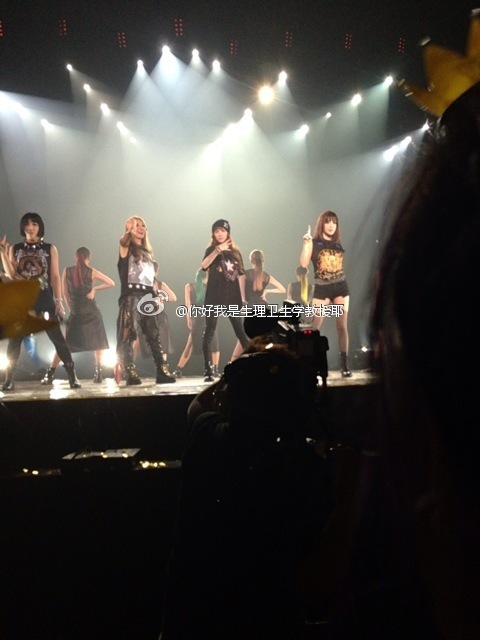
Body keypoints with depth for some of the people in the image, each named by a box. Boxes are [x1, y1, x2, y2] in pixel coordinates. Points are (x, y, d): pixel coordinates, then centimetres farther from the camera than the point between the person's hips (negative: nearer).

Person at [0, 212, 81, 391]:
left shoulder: (50, 249, 7)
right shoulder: (15, 249, 10)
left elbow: (55, 277, 3)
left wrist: (59, 301, -5)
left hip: (44, 299, -2)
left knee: (57, 337, -5)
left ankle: (73, 377, -2)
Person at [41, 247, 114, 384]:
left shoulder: (67, 271, 1)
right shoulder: (92, 272, -1)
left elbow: (65, 293, 5)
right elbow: (111, 283, 2)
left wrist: (71, 308, 13)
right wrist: (95, 289, 8)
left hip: (75, 314, 1)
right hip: (92, 313, -1)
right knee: (98, 342, 13)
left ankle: (49, 375, 0)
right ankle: (98, 373, 4)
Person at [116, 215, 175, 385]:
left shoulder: (147, 251, 23)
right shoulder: (126, 248, 7)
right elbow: (123, 241, -20)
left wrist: (157, 295, 13)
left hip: (148, 297, 6)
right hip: (131, 296, -5)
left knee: (154, 335, 3)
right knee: (128, 335, -9)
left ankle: (162, 372, 4)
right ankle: (131, 374, -9)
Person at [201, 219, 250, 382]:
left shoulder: (235, 252, 13)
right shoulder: (212, 250, 4)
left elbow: (240, 275, 13)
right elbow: (204, 265, -17)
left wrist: (243, 297, 7)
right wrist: (218, 250, -27)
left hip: (233, 297, 3)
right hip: (214, 297, -3)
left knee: (241, 332, 5)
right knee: (209, 332, -5)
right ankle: (208, 371, -4)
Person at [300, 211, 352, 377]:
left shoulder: (337, 244, 12)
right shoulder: (314, 242, 0)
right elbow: (303, 263, -14)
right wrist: (306, 242, -19)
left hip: (341, 287, 4)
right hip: (322, 288, -4)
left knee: (342, 326, 1)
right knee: (314, 327, -7)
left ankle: (344, 364, 6)